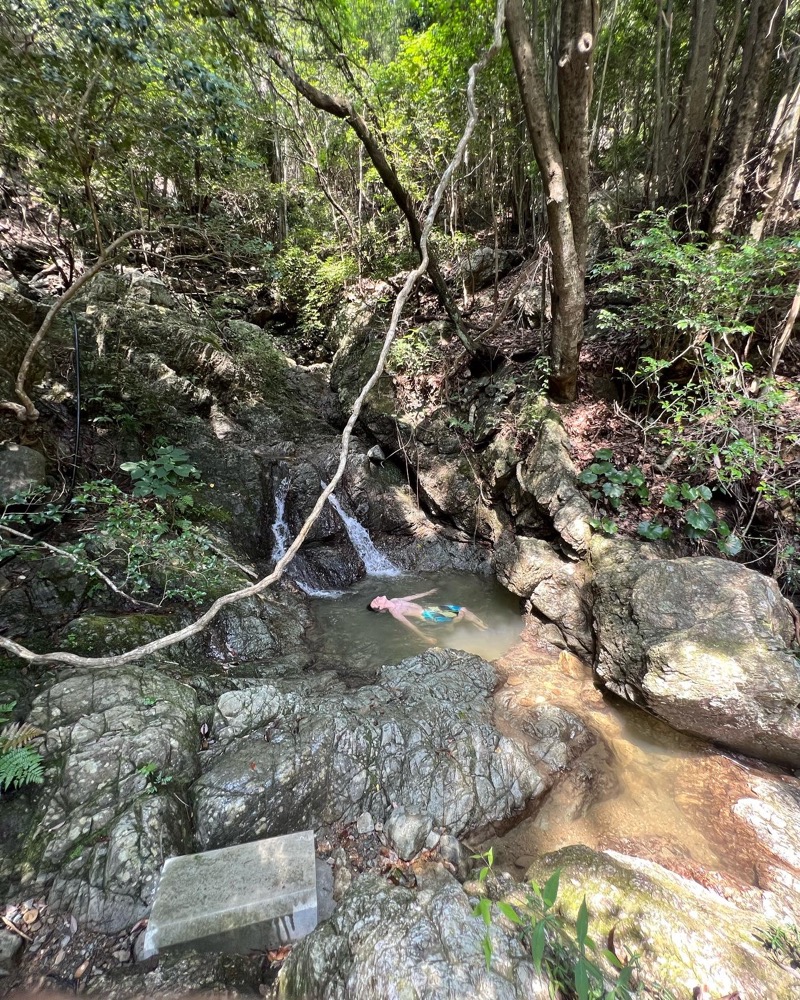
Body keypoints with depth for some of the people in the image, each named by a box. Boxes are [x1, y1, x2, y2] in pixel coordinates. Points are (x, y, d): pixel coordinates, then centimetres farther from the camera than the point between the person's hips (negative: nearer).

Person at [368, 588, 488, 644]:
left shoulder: (393, 601, 9)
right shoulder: (393, 612, -15)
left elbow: (410, 597, 22)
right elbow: (408, 624, -23)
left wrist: (427, 593, 33)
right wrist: (425, 638, -29)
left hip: (427, 607, 8)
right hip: (427, 616, -8)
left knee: (463, 609, 1)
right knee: (460, 614, -16)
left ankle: (485, 628, 16)